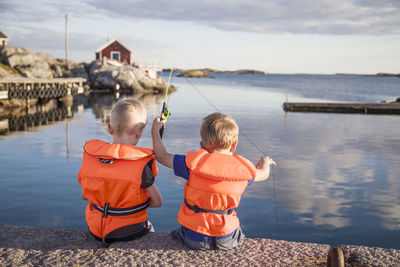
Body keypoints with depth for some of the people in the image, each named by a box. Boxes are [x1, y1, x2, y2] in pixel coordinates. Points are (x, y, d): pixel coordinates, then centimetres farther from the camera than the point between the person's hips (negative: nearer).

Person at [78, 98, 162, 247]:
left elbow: (85, 195, 3)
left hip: (95, 230, 4)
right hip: (128, 232, -4)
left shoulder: (89, 157, -9)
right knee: (148, 229, 31)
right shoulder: (141, 165, -22)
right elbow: (157, 202, -10)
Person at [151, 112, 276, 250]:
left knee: (176, 233, 32)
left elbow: (162, 157, 1)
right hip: (226, 240, 1)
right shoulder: (243, 168, -7)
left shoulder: (194, 162, -14)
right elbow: (263, 174, 16)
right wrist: (264, 163, 40)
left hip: (194, 239, -1)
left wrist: (155, 131, 17)